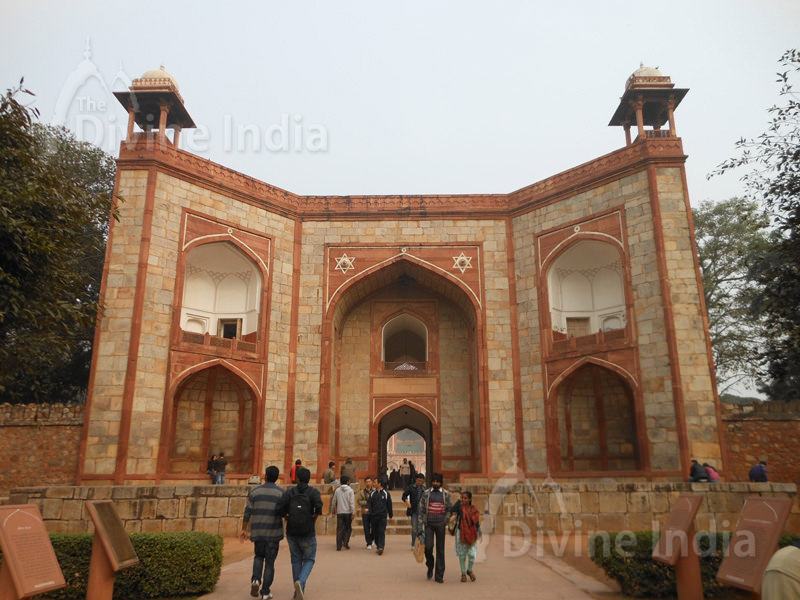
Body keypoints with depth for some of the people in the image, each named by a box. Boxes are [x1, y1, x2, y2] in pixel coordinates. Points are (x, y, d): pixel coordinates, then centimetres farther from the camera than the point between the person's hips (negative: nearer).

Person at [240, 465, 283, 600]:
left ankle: (256, 580, 0)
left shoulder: (255, 491, 0)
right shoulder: (281, 493, -6)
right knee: (269, 563, 9)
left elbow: (247, 512, 0)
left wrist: (244, 530, 9)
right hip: (273, 533, -2)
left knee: (259, 557, 23)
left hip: (257, 532, 2)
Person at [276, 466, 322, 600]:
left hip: (291, 532, 2)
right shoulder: (313, 491, -4)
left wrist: (287, 518, 6)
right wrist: (315, 519, -5)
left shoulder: (289, 492, 1)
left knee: (296, 560, 17)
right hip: (307, 533, -2)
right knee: (309, 560, 12)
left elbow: (280, 507, -12)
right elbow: (318, 505, -23)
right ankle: (301, 582, -14)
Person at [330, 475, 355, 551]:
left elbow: (333, 502, 11)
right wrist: (353, 512, -11)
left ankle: (339, 546, 1)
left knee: (339, 529, 4)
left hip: (339, 512, 2)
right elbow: (352, 502, -11)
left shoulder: (337, 490, 6)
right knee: (348, 528, 11)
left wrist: (333, 510, 26)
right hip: (348, 512, -2)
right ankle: (345, 542, -2)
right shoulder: (350, 490, -3)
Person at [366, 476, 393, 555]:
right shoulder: (372, 493, 12)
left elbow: (389, 505, 6)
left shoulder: (386, 493, 3)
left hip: (382, 516, -4)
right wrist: (368, 508, -16)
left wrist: (390, 515, 8)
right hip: (373, 516, 4)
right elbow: (369, 502, 5)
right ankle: (378, 546, 21)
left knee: (381, 532, -12)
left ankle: (380, 547, -18)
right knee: (375, 532, 8)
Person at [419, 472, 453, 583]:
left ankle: (439, 575, 11)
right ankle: (430, 566, 21)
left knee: (440, 549, 2)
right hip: (429, 524, 0)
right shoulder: (426, 494, 4)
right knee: (428, 547, -10)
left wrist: (449, 523, 1)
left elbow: (450, 509, 9)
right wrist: (421, 524, 1)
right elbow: (421, 509, 7)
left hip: (441, 524, 0)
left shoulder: (446, 494, 5)